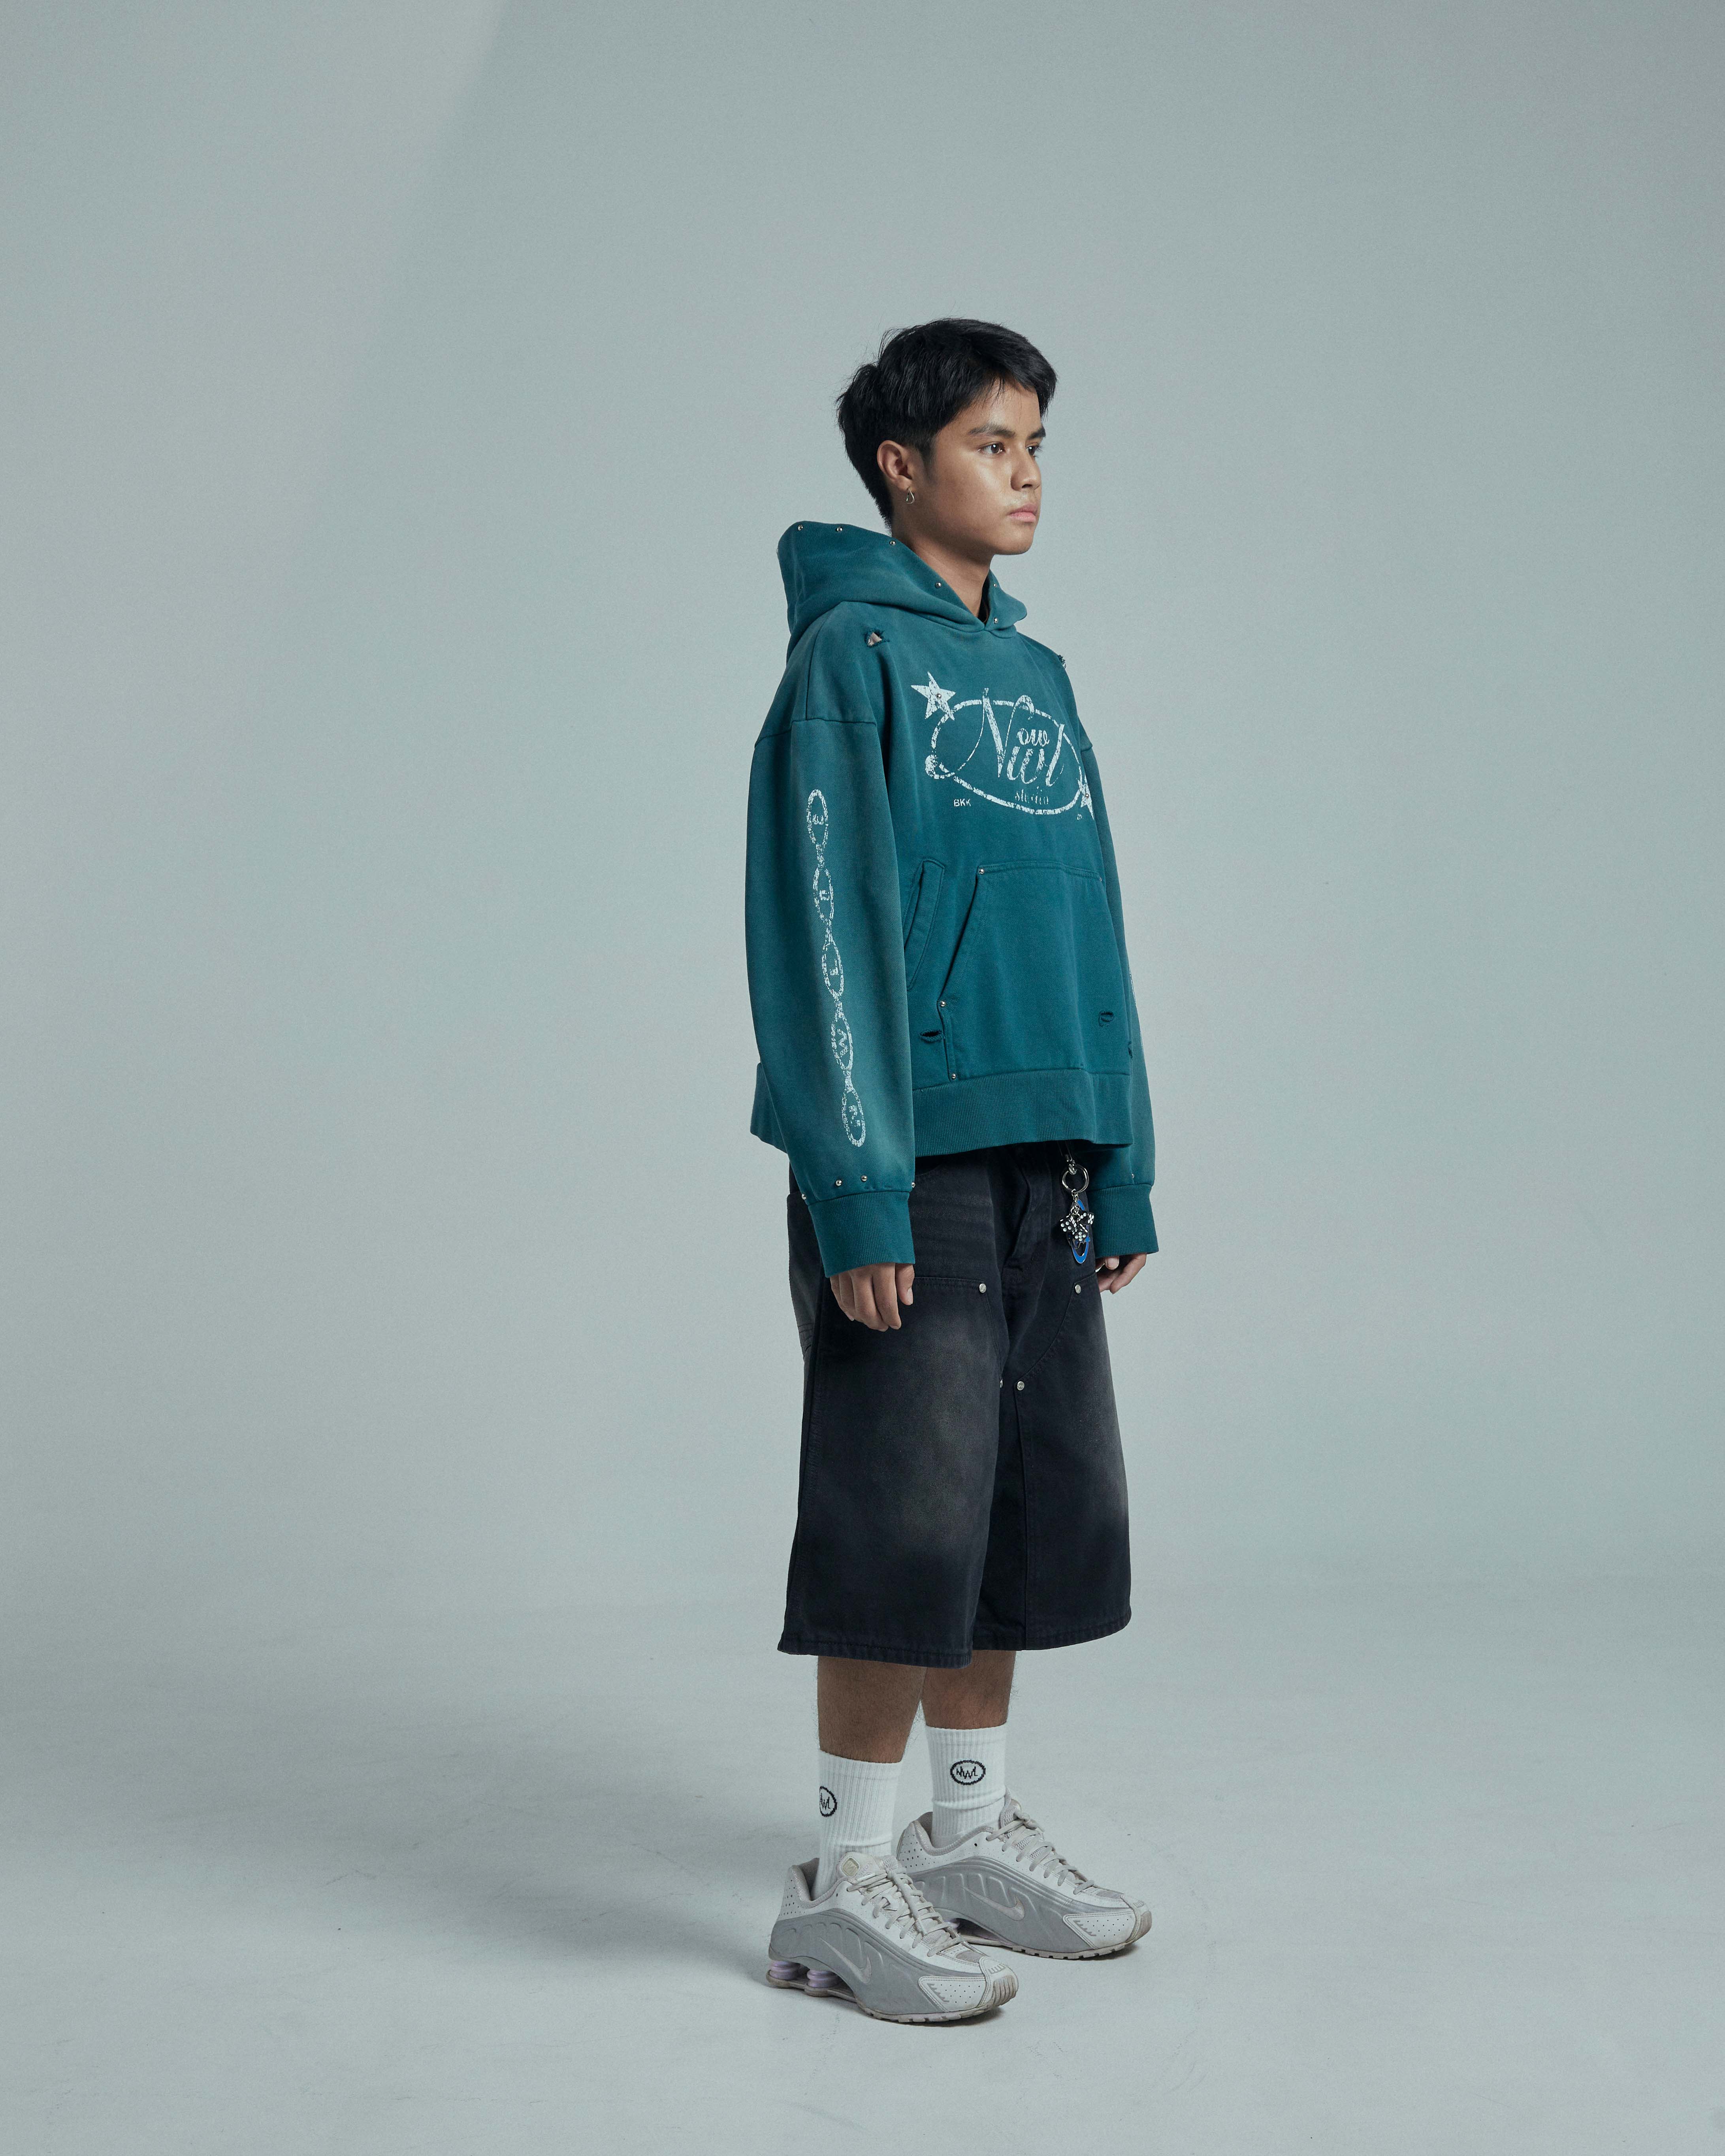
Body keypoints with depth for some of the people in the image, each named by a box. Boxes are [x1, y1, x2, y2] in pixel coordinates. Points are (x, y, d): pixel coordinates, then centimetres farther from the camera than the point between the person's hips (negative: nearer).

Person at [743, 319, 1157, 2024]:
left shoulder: (1034, 678, 17)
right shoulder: (849, 654, -5)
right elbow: (820, 927, -12)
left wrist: (1124, 1173, 13)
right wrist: (856, 1185, -18)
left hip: (1044, 1159, 8)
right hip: (916, 1162, -7)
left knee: (1039, 1502, 11)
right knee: (907, 1511, -5)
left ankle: (972, 1831, 27)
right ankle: (845, 1887, 9)